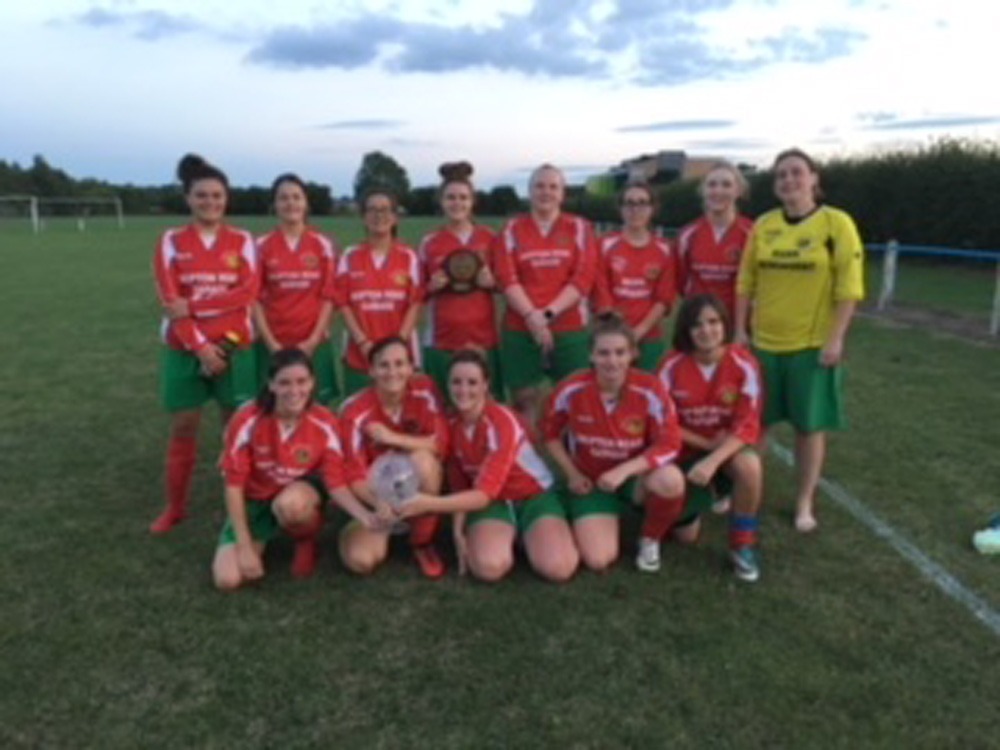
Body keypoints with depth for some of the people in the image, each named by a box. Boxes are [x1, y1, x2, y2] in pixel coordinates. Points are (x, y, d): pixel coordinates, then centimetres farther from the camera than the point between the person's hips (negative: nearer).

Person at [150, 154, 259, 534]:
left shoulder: (242, 240, 3)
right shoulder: (171, 241, 1)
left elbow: (249, 291, -11)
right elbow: (170, 301, -7)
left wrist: (193, 306, -17)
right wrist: (200, 346, -14)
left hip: (234, 346, 0)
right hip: (184, 347, 0)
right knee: (183, 427, 7)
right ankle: (174, 507, 20)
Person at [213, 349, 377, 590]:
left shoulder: (325, 424, -20)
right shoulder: (247, 421, -23)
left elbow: (336, 483, -15)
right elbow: (234, 485, -17)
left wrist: (365, 516, -34)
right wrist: (245, 547, -19)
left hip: (301, 492, -1)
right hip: (255, 500, 1)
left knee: (290, 504, -40)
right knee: (227, 579, -16)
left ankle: (306, 541, -3)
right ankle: (265, 535, 16)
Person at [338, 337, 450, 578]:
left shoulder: (424, 390, -17)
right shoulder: (355, 411, -21)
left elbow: (440, 443, -21)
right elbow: (354, 473, -23)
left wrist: (392, 438, -31)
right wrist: (378, 503, -43)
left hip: (419, 487, 1)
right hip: (376, 492, 0)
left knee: (422, 459, -35)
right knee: (360, 561, -22)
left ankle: (423, 543, -10)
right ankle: (385, 527, 17)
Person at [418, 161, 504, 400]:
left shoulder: (488, 238, 5)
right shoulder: (429, 242, 4)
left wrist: (491, 282, -8)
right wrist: (432, 286, -10)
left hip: (484, 338, 1)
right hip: (441, 341, 0)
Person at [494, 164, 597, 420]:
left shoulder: (580, 228, 7)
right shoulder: (511, 229, 8)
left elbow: (583, 278, -3)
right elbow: (507, 279, -2)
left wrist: (549, 313, -14)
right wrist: (532, 316, -15)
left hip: (570, 329, 0)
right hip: (520, 329, 1)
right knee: (525, 401, 3)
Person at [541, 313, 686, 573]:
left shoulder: (650, 390, -20)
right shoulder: (572, 390, -18)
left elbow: (669, 445, -18)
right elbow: (550, 434, 0)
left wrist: (623, 471, -28)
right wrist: (572, 474, -6)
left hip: (637, 475, 0)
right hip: (591, 481, 0)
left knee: (671, 480, -36)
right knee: (598, 560, -17)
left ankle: (650, 540, -3)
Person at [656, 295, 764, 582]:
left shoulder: (743, 364, -17)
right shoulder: (671, 366, -16)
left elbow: (747, 425, -20)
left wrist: (712, 461, -33)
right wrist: (706, 443, -19)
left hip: (728, 450, 0)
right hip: (687, 452, 1)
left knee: (749, 464, -36)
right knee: (685, 534, -4)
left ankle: (743, 545, -13)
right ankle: (700, 494, 32)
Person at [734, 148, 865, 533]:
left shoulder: (836, 223, -7)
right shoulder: (763, 225, 4)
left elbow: (849, 287, -9)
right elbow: (746, 282, 7)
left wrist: (836, 338, -13)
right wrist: (740, 330, 3)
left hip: (813, 344, -3)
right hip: (763, 341, 3)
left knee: (809, 425, 6)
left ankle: (804, 503, 22)